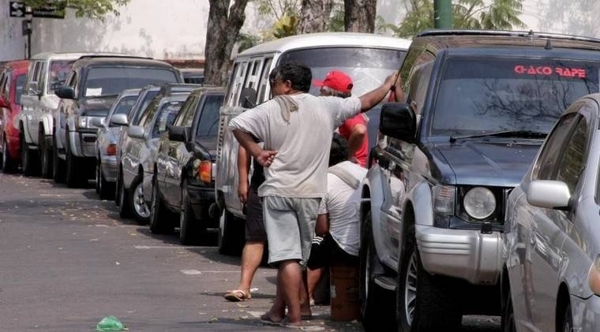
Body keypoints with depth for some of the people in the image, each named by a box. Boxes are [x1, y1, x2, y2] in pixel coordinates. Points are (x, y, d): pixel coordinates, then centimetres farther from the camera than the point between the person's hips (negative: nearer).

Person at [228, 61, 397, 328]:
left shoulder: (271, 109, -5)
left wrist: (257, 153, -4)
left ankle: (294, 317, -10)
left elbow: (237, 125, -13)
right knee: (295, 256, 14)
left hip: (278, 191, -4)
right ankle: (278, 311, 19)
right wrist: (388, 85, 29)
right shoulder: (326, 107, 4)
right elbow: (365, 103, 13)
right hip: (310, 193, 4)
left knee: (287, 256, -5)